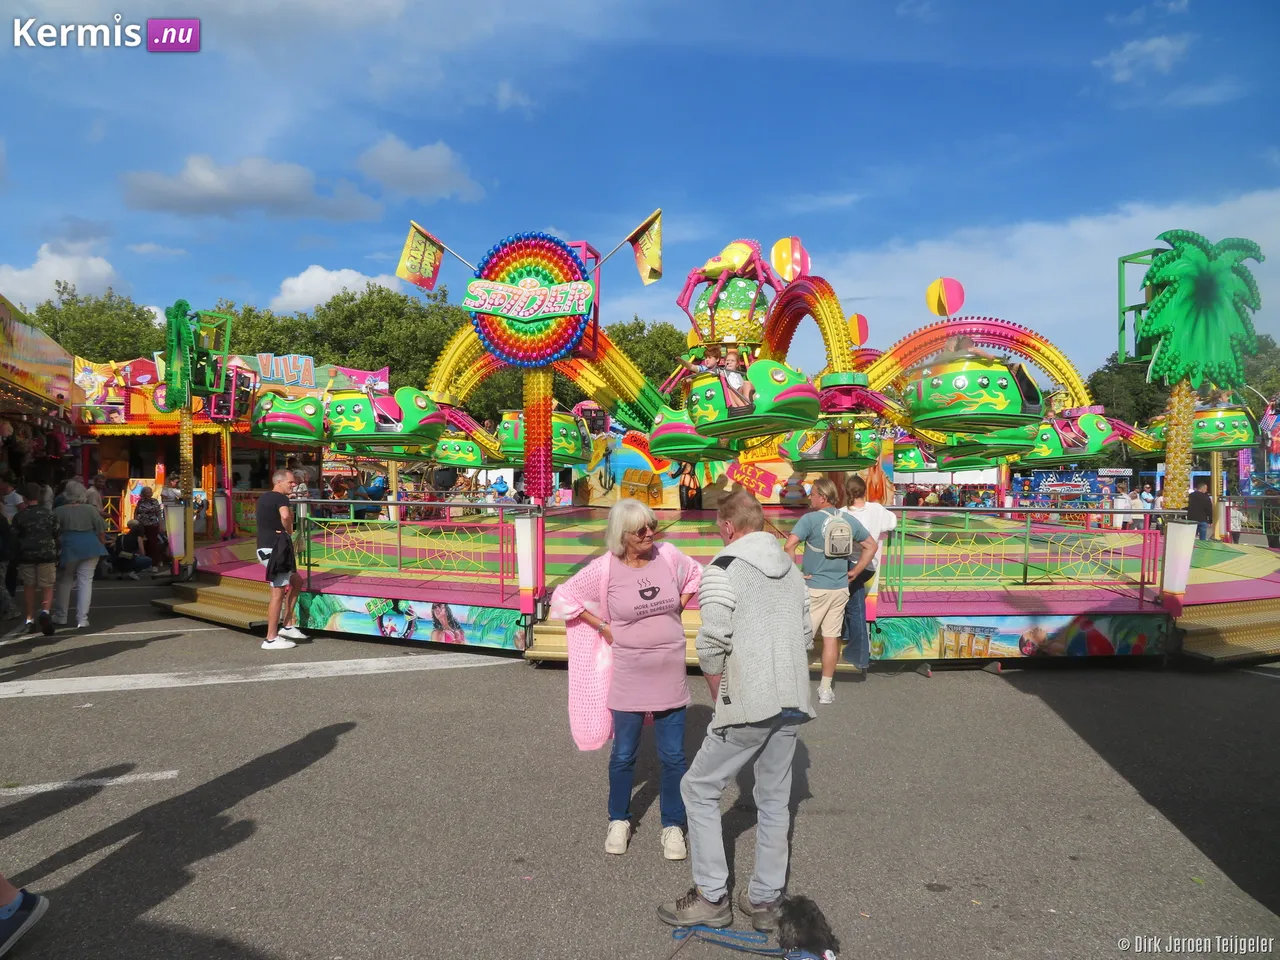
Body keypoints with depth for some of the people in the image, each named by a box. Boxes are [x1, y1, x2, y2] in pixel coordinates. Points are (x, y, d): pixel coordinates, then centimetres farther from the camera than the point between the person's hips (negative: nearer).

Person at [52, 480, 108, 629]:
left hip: (69, 546, 0)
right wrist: (102, 544, 14)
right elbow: (101, 530, 1)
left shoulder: (59, 511, -3)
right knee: (85, 581, 2)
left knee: (64, 581, 17)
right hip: (90, 546, 0)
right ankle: (82, 619, -3)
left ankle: (60, 617, 24)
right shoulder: (91, 509, -1)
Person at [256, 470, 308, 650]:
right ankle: (271, 639, -2)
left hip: (266, 548, 10)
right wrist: (289, 531, -16)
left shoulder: (263, 498, 16)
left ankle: (287, 627, 21)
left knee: (296, 581, 21)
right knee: (278, 593, -6)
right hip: (275, 549, -10)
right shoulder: (281, 498, -13)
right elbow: (285, 516, -34)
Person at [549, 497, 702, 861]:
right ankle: (619, 822, 34)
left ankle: (673, 827, 26)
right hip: (628, 677, -2)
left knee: (673, 756, 8)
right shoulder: (604, 569, -14)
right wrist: (602, 627, -7)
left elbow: (695, 576, 14)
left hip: (670, 676, 2)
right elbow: (563, 597, -5)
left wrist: (675, 611, 5)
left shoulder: (668, 555, -6)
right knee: (624, 754, 13)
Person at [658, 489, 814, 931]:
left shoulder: (723, 570, -10)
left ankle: (711, 898, 13)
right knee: (774, 799, 16)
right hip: (792, 704, 7)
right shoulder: (791, 569, 11)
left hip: (749, 705, -7)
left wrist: (720, 699, 1)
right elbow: (806, 636, 14)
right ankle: (765, 900, 25)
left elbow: (712, 647, -14)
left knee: (699, 789, 9)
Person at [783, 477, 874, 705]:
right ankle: (825, 689, 15)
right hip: (840, 588, 5)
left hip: (814, 587, -5)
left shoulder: (810, 519, -13)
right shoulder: (849, 520, 5)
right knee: (831, 637, 10)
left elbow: (790, 546, -25)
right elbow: (871, 546, 14)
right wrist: (855, 572, 14)